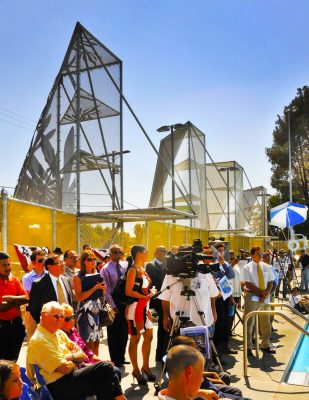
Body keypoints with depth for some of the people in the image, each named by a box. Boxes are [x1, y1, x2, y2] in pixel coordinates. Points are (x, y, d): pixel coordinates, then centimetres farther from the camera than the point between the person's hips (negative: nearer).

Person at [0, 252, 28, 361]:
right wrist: (16, 302, -10)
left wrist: (12, 298, -17)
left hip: (17, 323, 4)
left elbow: (26, 298, -3)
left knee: (14, 357, 17)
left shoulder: (15, 280, 4)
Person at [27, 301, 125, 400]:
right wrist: (75, 359, 1)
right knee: (105, 367, -17)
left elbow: (82, 355, 10)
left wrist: (70, 357, -11)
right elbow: (65, 368, -19)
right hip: (57, 388, -8)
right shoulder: (39, 340, -16)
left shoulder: (59, 333, 13)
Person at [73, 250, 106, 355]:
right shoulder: (78, 277, -4)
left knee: (96, 342, 8)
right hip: (85, 311, -6)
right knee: (89, 343, -6)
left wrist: (103, 289, -1)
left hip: (97, 310, 6)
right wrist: (95, 288, -18)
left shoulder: (97, 275, 12)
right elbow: (79, 297, -14)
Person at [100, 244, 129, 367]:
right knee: (113, 333, 8)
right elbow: (106, 290, -9)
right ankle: (115, 360, 21)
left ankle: (121, 357, 29)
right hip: (113, 302, -4)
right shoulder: (106, 269, -9)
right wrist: (113, 306, -11)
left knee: (124, 331, 13)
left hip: (124, 301, 4)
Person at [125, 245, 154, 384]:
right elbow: (128, 291, -18)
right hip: (135, 307, -9)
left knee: (148, 337, 11)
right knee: (135, 339, 2)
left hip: (144, 307, 9)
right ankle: (136, 370, 13)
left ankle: (145, 367, 24)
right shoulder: (133, 270, -12)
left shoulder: (142, 269, 15)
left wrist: (150, 293, 7)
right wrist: (145, 296, -21)